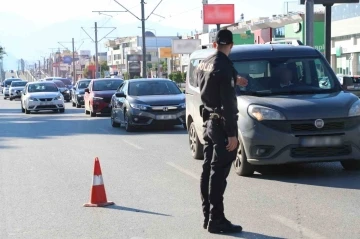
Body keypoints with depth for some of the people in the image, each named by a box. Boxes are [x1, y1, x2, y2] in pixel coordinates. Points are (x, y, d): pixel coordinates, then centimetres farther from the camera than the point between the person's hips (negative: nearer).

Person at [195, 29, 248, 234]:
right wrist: (232, 133, -20)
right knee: (218, 173, -6)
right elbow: (228, 103, -21)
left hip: (208, 121, 9)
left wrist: (234, 81, 34)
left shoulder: (203, 65, 9)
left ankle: (208, 216, 19)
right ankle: (216, 220, -2)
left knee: (208, 170, 12)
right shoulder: (225, 66, -18)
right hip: (221, 124, -9)